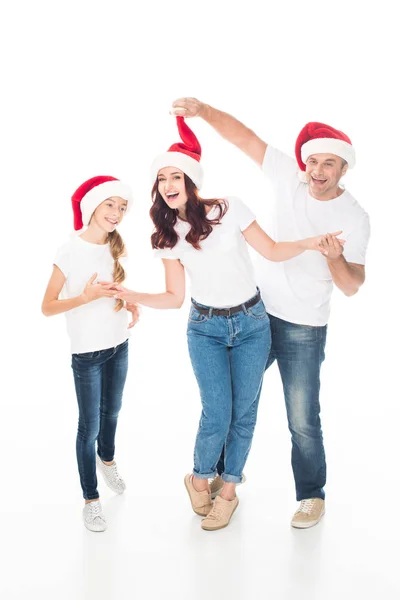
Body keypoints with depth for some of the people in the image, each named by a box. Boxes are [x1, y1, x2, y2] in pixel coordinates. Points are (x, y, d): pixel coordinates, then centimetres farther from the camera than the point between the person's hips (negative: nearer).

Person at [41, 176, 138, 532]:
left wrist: (131, 303, -3)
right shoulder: (71, 250, -17)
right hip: (87, 352, -6)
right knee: (89, 427, 0)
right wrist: (86, 297, -29)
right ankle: (91, 499, 15)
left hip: (119, 345, 6)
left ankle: (107, 459, 51)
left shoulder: (115, 247, 1)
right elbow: (47, 307, -16)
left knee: (112, 412, 24)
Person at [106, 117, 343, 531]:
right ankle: (200, 478, 23)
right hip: (206, 329, 1)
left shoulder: (228, 210, -9)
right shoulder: (168, 235, -1)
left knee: (244, 411, 6)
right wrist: (132, 296, -12)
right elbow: (174, 297, 1)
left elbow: (272, 251, -2)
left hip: (251, 323, 0)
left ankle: (229, 489, 27)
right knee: (217, 414, -8)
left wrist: (308, 243, -20)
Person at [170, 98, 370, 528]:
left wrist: (335, 258, -31)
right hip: (255, 313, 4)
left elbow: (352, 287, -11)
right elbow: (243, 137, -9)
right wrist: (203, 110, -23)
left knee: (303, 420, 3)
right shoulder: (290, 178, -4)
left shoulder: (353, 218, -11)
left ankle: (312, 496, 27)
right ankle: (227, 470, 40)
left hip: (303, 330, -3)